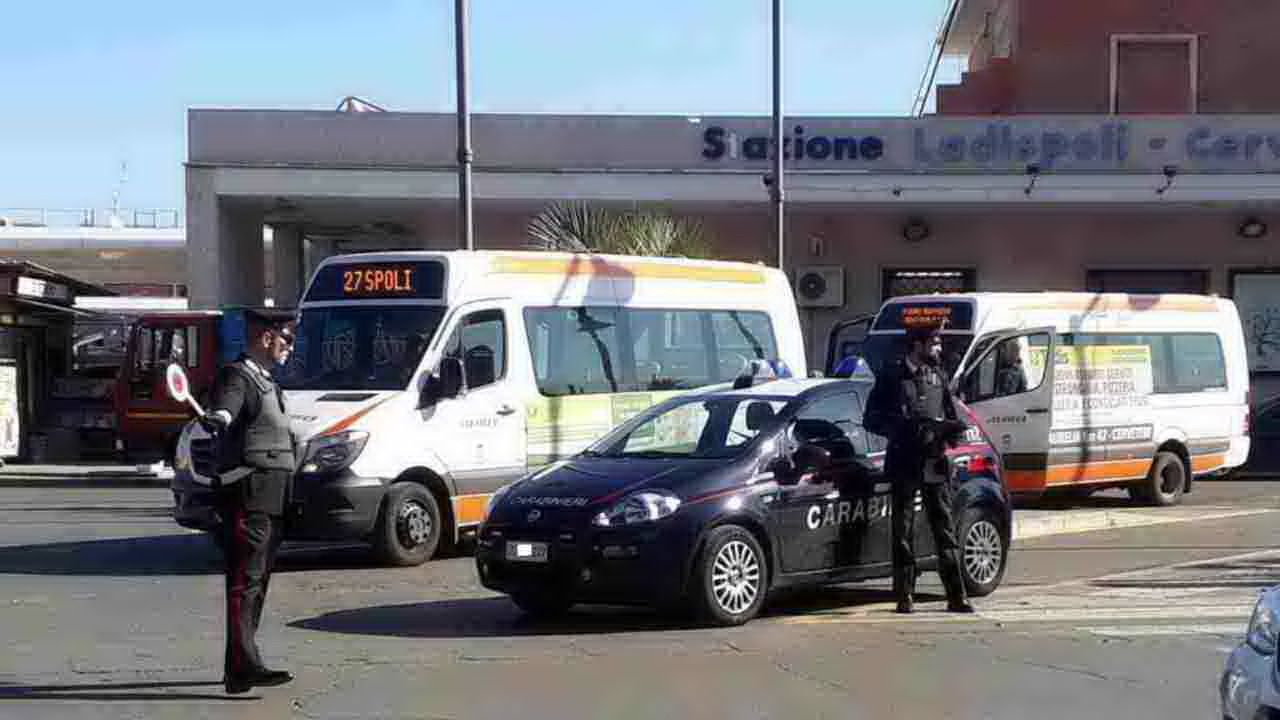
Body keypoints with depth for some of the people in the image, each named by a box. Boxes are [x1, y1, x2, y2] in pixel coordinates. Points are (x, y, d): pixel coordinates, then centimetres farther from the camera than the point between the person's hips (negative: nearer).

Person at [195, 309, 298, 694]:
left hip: (270, 503, 10)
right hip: (248, 498, -10)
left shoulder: (266, 382, 21)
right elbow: (220, 414, -30)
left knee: (256, 582, 13)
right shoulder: (236, 377, -9)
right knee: (246, 581, -15)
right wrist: (215, 420, -51)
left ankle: (240, 664, 20)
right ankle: (243, 667, -21)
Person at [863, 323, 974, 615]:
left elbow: (949, 414, 19)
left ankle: (956, 596, 0)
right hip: (904, 464, -3)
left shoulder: (938, 376, 14)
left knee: (945, 530, 0)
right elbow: (872, 419, 0)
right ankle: (905, 596, 7)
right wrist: (904, 428, -15)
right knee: (903, 533, 2)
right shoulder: (892, 377, 1)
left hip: (935, 463, 3)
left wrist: (951, 429, -4)